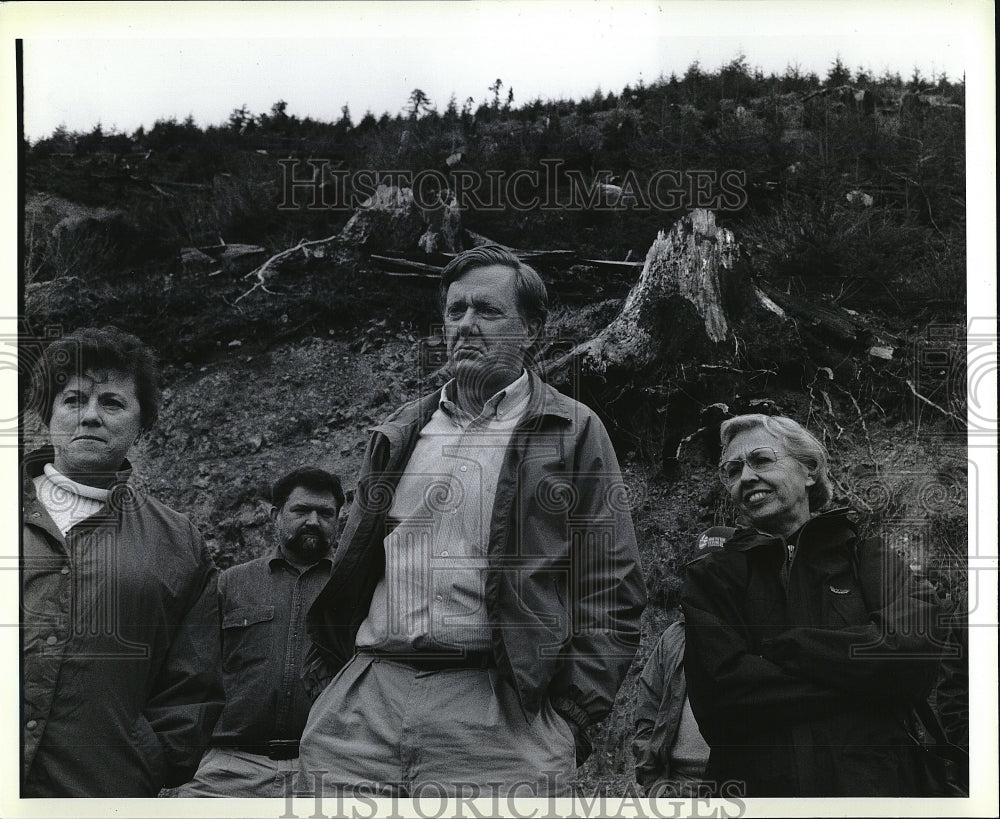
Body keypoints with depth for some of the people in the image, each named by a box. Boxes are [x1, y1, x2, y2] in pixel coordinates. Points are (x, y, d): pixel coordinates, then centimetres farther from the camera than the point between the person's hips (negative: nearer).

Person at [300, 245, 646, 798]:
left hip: (496, 713, -4)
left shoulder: (573, 432, 5)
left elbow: (611, 594, 0)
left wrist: (568, 716, -6)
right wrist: (336, 670, 10)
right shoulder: (398, 434, 18)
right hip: (363, 708, 4)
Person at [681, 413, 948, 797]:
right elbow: (718, 696, -9)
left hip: (874, 780, 0)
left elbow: (917, 650, -12)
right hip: (756, 784, 0)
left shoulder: (867, 554, 6)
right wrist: (860, 679, -12)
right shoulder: (710, 577, 6)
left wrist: (780, 647, -11)